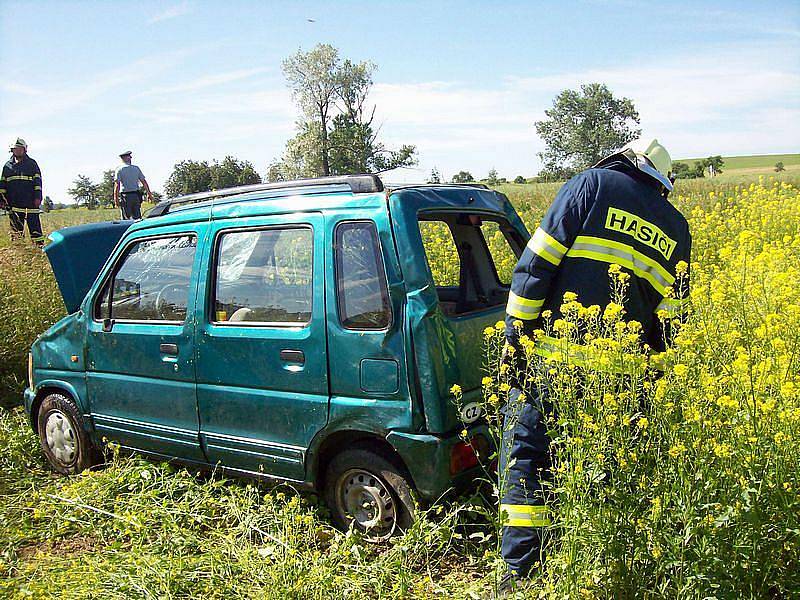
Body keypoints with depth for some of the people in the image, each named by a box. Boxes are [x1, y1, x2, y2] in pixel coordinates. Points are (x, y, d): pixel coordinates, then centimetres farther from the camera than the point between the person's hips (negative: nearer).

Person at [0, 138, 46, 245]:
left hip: (30, 202, -3)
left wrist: (38, 196, -8)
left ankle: (39, 245, -5)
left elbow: (37, 181, 1)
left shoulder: (32, 163, 7)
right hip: (13, 203, 3)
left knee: (35, 225, -6)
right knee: (16, 228, 6)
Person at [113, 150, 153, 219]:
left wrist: (116, 198, -10)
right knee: (137, 218, 7)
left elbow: (117, 185, -10)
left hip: (126, 196, -3)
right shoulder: (136, 168, 8)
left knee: (126, 218, -2)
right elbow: (144, 181, 9)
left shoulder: (119, 169, -2)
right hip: (136, 195, 4)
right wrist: (149, 193, 16)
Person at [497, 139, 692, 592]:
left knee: (526, 454, 4)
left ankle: (520, 573, 6)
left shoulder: (592, 184, 3)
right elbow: (669, 320, 14)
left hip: (554, 356, -4)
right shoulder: (677, 230, 16)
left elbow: (538, 263, -8)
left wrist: (515, 330, -5)